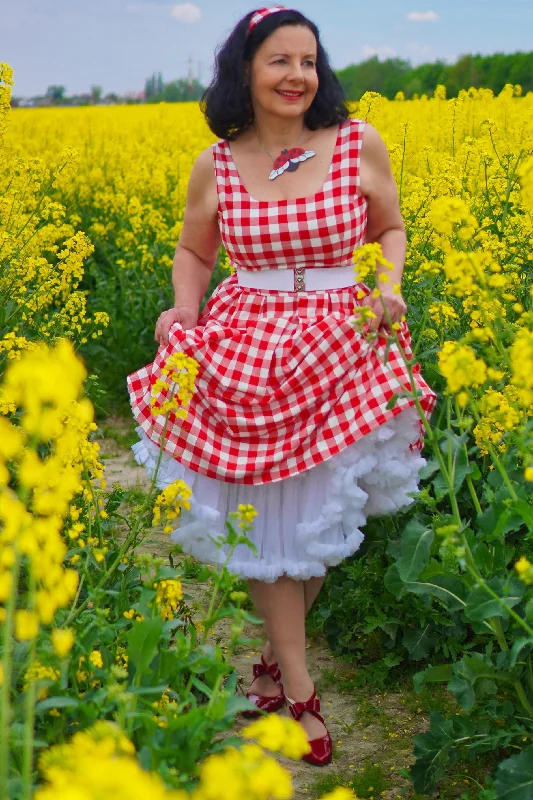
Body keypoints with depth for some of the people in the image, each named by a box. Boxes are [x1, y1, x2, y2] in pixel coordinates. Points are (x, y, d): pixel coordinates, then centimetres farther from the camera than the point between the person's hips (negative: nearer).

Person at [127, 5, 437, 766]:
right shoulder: (216, 166, -2)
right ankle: (298, 688, 17)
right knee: (269, 520, 4)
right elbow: (193, 254, 12)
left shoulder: (359, 143, -5)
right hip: (246, 354, 0)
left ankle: (278, 655, 30)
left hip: (341, 351, 0)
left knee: (319, 514, 8)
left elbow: (389, 230, 10)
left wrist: (389, 286, -10)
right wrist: (183, 311, -7)